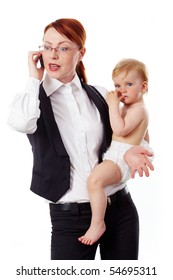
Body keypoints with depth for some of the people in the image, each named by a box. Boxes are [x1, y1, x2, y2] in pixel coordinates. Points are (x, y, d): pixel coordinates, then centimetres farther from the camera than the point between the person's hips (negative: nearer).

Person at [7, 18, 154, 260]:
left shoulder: (100, 95, 7)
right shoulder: (35, 98, -2)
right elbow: (20, 122, -27)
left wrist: (127, 153, -4)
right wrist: (35, 79, -10)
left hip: (121, 209, 3)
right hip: (69, 216, -3)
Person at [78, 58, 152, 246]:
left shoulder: (138, 110, -9)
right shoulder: (127, 109, 23)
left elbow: (120, 129, -26)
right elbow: (144, 138, 36)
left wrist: (113, 104, -20)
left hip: (120, 160, -11)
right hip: (112, 157, 11)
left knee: (94, 180, -34)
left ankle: (97, 223, -29)